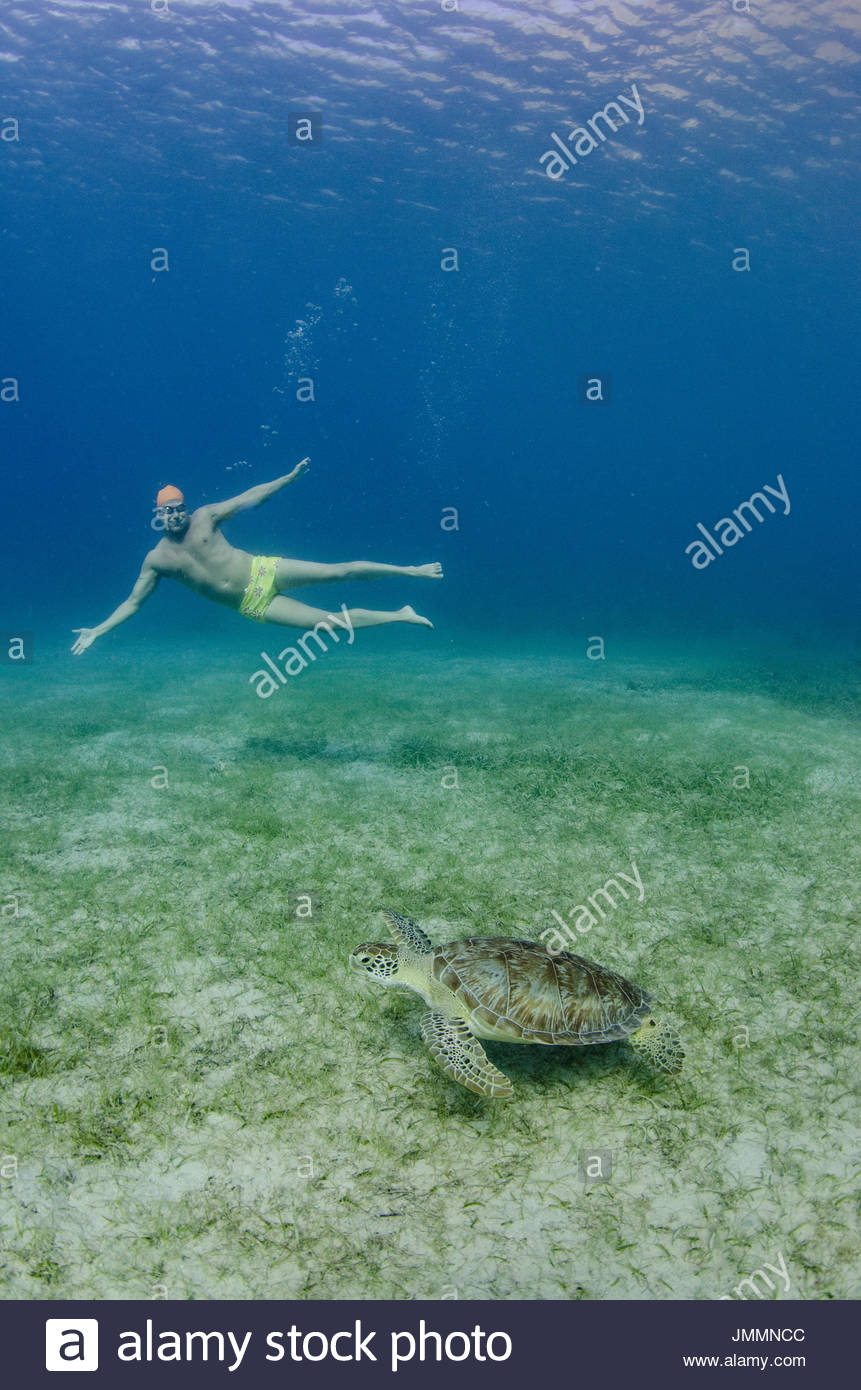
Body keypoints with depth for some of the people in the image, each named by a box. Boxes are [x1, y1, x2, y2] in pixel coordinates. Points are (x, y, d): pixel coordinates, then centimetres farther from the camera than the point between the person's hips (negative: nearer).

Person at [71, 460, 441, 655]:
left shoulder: (205, 517, -1)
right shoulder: (156, 559, 1)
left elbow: (251, 497, 0)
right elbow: (133, 602, 6)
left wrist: (290, 477, -6)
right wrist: (98, 630, -2)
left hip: (264, 572, 0)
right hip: (252, 606, 0)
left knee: (339, 571, -10)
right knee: (330, 621, -8)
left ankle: (409, 570, 3)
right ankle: (402, 616, 0)